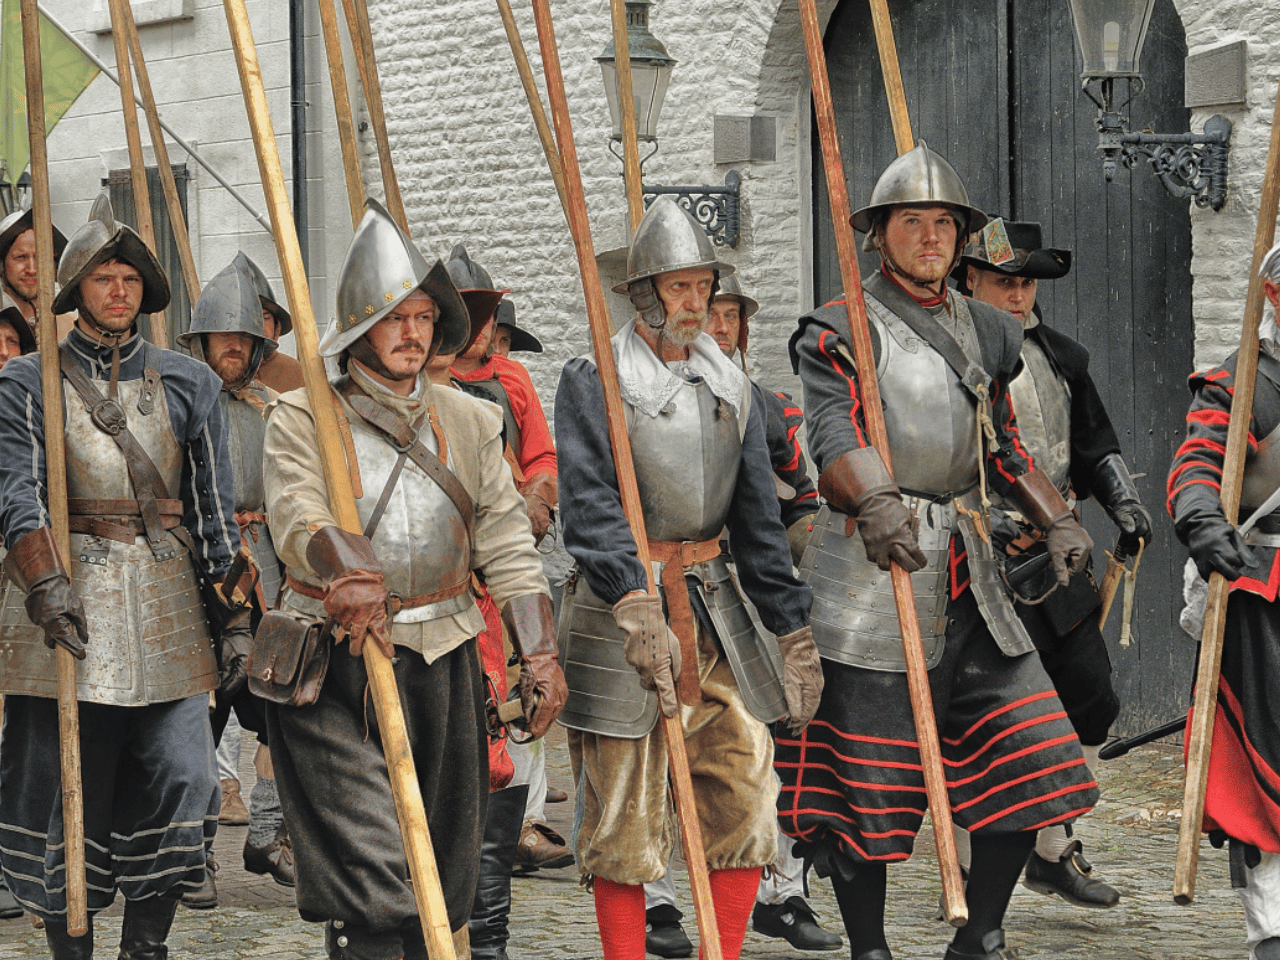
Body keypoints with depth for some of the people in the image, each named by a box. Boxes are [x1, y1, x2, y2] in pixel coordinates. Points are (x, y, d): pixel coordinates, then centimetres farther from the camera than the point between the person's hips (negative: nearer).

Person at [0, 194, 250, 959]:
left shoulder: (187, 384, 13)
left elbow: (214, 508, 11)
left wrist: (233, 615, 4)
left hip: (166, 608, 2)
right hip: (68, 603, -2)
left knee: (179, 778, -8)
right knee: (64, 791, -2)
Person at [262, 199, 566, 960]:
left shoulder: (469, 423, 12)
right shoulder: (302, 418, -2)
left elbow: (508, 546, 11)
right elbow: (298, 518, -19)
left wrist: (540, 654, 2)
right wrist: (351, 580, -38)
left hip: (442, 657, 4)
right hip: (334, 667, -4)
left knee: (445, 870, 8)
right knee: (367, 873, -13)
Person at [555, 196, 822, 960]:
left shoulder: (729, 386, 13)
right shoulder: (593, 380, -4)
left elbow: (759, 517, 15)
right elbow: (590, 504, -16)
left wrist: (795, 632, 10)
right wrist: (636, 604, -29)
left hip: (714, 603, 5)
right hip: (620, 602, -5)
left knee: (745, 781, 0)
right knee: (625, 807, -2)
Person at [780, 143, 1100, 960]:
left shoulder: (982, 331, 17)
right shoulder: (842, 332, -4)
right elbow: (835, 433, -20)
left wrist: (1057, 521, 14)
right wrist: (874, 500, -40)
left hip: (968, 572, 6)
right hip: (874, 571, -6)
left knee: (1029, 754, 1)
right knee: (867, 771, -3)